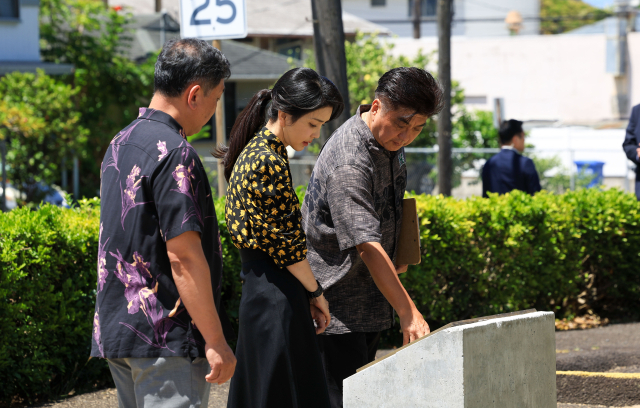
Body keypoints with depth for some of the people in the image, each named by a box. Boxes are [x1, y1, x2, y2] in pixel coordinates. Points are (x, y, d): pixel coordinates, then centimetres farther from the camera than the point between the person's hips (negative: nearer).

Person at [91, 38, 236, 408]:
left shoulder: (120, 144, 14)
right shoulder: (174, 155, -16)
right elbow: (183, 255, -21)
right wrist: (216, 342, -17)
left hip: (115, 331, 10)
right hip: (166, 339, -10)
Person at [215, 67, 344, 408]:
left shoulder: (252, 151, 13)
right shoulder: (269, 161, -17)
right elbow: (284, 241, -16)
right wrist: (315, 293, -4)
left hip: (256, 286, 10)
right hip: (277, 294, -10)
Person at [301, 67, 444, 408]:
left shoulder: (391, 140, 3)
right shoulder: (348, 162, -27)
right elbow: (367, 246, -33)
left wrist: (399, 253, 10)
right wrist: (409, 313, -37)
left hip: (371, 299, 9)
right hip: (336, 300, -9)